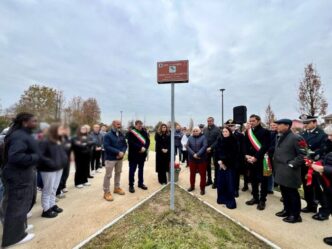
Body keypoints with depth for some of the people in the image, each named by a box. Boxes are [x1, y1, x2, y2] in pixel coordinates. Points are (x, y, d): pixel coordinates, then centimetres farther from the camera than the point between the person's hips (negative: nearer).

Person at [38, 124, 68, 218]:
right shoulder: (45, 142, -18)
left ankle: (52, 205, 34)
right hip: (49, 170, -8)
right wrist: (50, 163, -25)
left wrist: (64, 160, 7)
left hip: (59, 168, 8)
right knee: (48, 190, 5)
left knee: (54, 189, 19)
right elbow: (39, 155, -25)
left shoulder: (59, 142, 8)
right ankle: (46, 210, 18)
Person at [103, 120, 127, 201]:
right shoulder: (108, 135, -13)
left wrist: (122, 152, -14)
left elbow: (125, 145, 6)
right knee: (108, 175, 0)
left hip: (120, 158, 6)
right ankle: (106, 192, 13)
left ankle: (117, 188, 36)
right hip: (110, 158, -6)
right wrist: (118, 152, -24)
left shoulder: (121, 135, 5)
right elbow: (106, 146, -22)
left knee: (118, 173, 18)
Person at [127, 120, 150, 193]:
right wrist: (140, 148, -22)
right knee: (132, 170, 4)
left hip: (142, 154, 5)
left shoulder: (144, 132, 6)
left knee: (141, 169, 16)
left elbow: (148, 141, 3)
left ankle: (141, 183, 29)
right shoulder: (131, 133, -9)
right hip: (133, 154, -5)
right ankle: (131, 185, 16)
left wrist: (144, 148, -15)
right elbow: (131, 143, -18)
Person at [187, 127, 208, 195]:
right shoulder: (190, 138, 6)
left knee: (202, 174, 5)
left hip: (201, 159, -3)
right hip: (192, 159, 3)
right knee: (192, 173, 15)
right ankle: (192, 186, 32)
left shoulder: (203, 137, -4)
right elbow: (187, 146, -4)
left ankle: (202, 188, 20)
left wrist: (198, 154, -22)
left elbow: (204, 146, -15)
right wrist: (193, 154, -17)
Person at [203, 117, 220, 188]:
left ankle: (215, 181, 17)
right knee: (207, 165, 12)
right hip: (206, 150, 4)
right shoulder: (204, 129, 6)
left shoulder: (217, 129, -6)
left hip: (214, 150, -4)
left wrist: (211, 147, -17)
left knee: (216, 165, 6)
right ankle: (209, 180, 26)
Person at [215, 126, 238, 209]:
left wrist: (224, 162, -13)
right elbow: (217, 151, 4)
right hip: (221, 164, 4)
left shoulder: (233, 141, -6)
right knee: (221, 182, 8)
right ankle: (222, 198, 25)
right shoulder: (220, 140, 6)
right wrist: (219, 161, -9)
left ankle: (230, 201, 14)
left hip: (230, 165, -4)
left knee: (230, 183, 0)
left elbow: (234, 154, -11)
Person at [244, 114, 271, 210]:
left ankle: (262, 200, 20)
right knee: (253, 180, 14)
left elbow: (265, 146, -15)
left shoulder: (265, 131, -7)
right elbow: (245, 145, 9)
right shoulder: (248, 132, 9)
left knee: (263, 180, 7)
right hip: (250, 159, 5)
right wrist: (247, 155, -6)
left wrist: (256, 157, -19)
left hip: (261, 159, -5)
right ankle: (255, 198, 29)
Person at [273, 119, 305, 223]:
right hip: (280, 171, 8)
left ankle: (295, 215, 22)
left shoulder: (295, 138, -15)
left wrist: (292, 164, -17)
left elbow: (303, 154, -15)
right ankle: (287, 210, 36)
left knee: (292, 193, 6)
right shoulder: (279, 137, 11)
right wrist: (276, 165, 14)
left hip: (289, 172, -8)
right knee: (284, 192, 19)